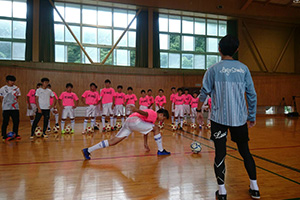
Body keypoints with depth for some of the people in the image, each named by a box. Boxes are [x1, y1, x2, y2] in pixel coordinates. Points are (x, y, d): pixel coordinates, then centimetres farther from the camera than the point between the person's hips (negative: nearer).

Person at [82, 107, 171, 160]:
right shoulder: (154, 114, 4)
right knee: (156, 128, -2)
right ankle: (161, 151, 4)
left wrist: (145, 143, 44)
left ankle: (88, 150, 1)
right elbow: (144, 113, -17)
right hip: (134, 120, -9)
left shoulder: (152, 118, 33)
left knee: (113, 142, 3)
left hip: (128, 122, 9)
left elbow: (146, 129, 39)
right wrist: (136, 110, -36)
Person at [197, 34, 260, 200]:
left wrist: (199, 110, 7)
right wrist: (252, 116, 13)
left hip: (219, 118, -3)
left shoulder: (214, 69, -3)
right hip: (240, 118, 3)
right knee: (245, 151, 17)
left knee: (220, 154, 4)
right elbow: (252, 95, 5)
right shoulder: (243, 68, 5)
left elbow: (204, 92, -5)